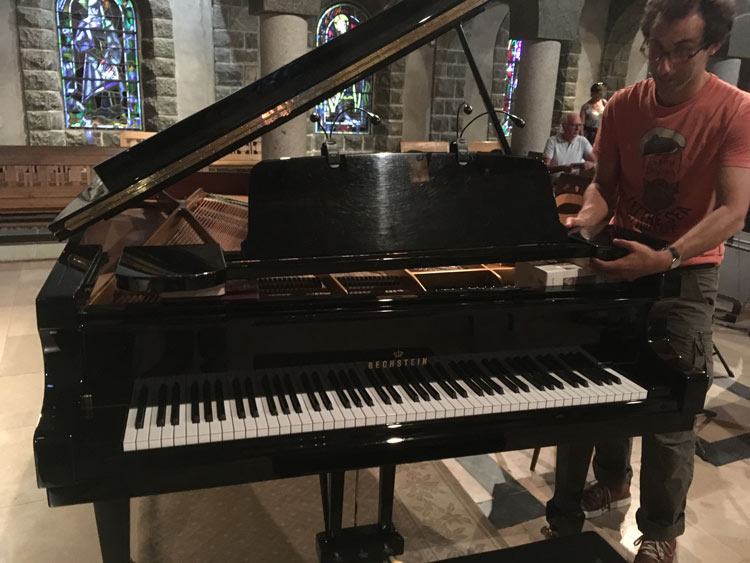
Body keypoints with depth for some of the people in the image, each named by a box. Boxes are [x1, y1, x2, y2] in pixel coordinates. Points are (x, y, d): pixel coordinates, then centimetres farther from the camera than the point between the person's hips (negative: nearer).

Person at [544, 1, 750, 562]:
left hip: (687, 275, -3)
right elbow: (605, 184, 4)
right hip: (622, 263, 4)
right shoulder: (623, 106, -1)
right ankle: (612, 480, 40)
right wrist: (585, 220, -17)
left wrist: (664, 258, -33)